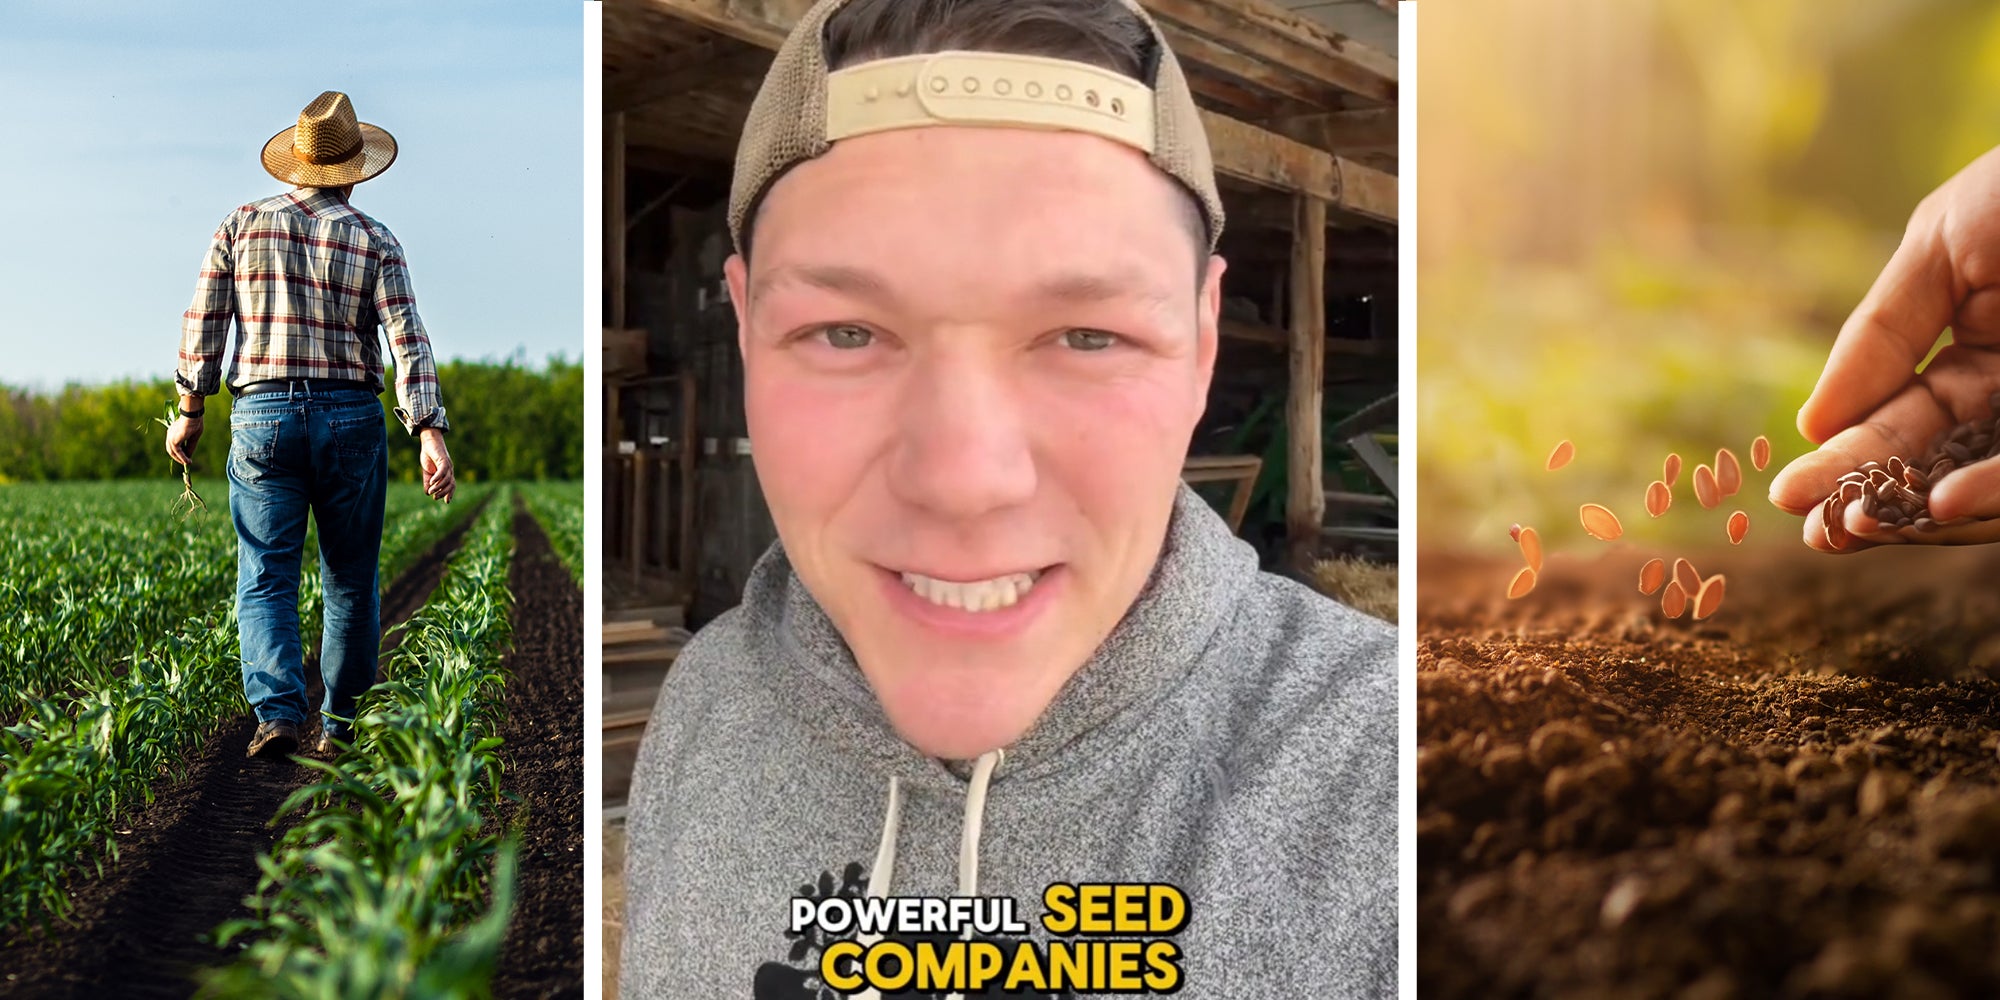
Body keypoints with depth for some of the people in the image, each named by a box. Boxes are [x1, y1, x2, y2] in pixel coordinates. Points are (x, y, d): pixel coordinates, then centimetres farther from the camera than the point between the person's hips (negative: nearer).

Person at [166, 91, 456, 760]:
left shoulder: (241, 226, 5)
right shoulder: (374, 241, 0)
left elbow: (203, 325, 4)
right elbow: (408, 339, -9)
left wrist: (190, 412, 14)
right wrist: (431, 435, -13)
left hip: (261, 415, 1)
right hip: (351, 419, 0)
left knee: (265, 579, 3)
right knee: (351, 581, 11)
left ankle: (278, 712, -16)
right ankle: (342, 726, 19)